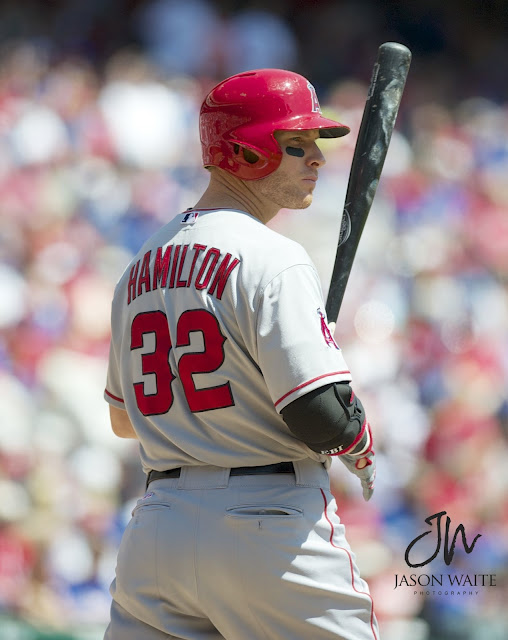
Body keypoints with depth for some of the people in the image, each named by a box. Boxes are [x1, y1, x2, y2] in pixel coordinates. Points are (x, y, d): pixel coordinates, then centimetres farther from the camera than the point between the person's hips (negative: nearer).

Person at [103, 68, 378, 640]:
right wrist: (361, 450, 4)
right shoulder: (272, 260, -11)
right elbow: (324, 419, -18)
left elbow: (123, 420, 24)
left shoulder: (141, 266, 15)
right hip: (271, 526, -7)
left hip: (157, 525, 7)